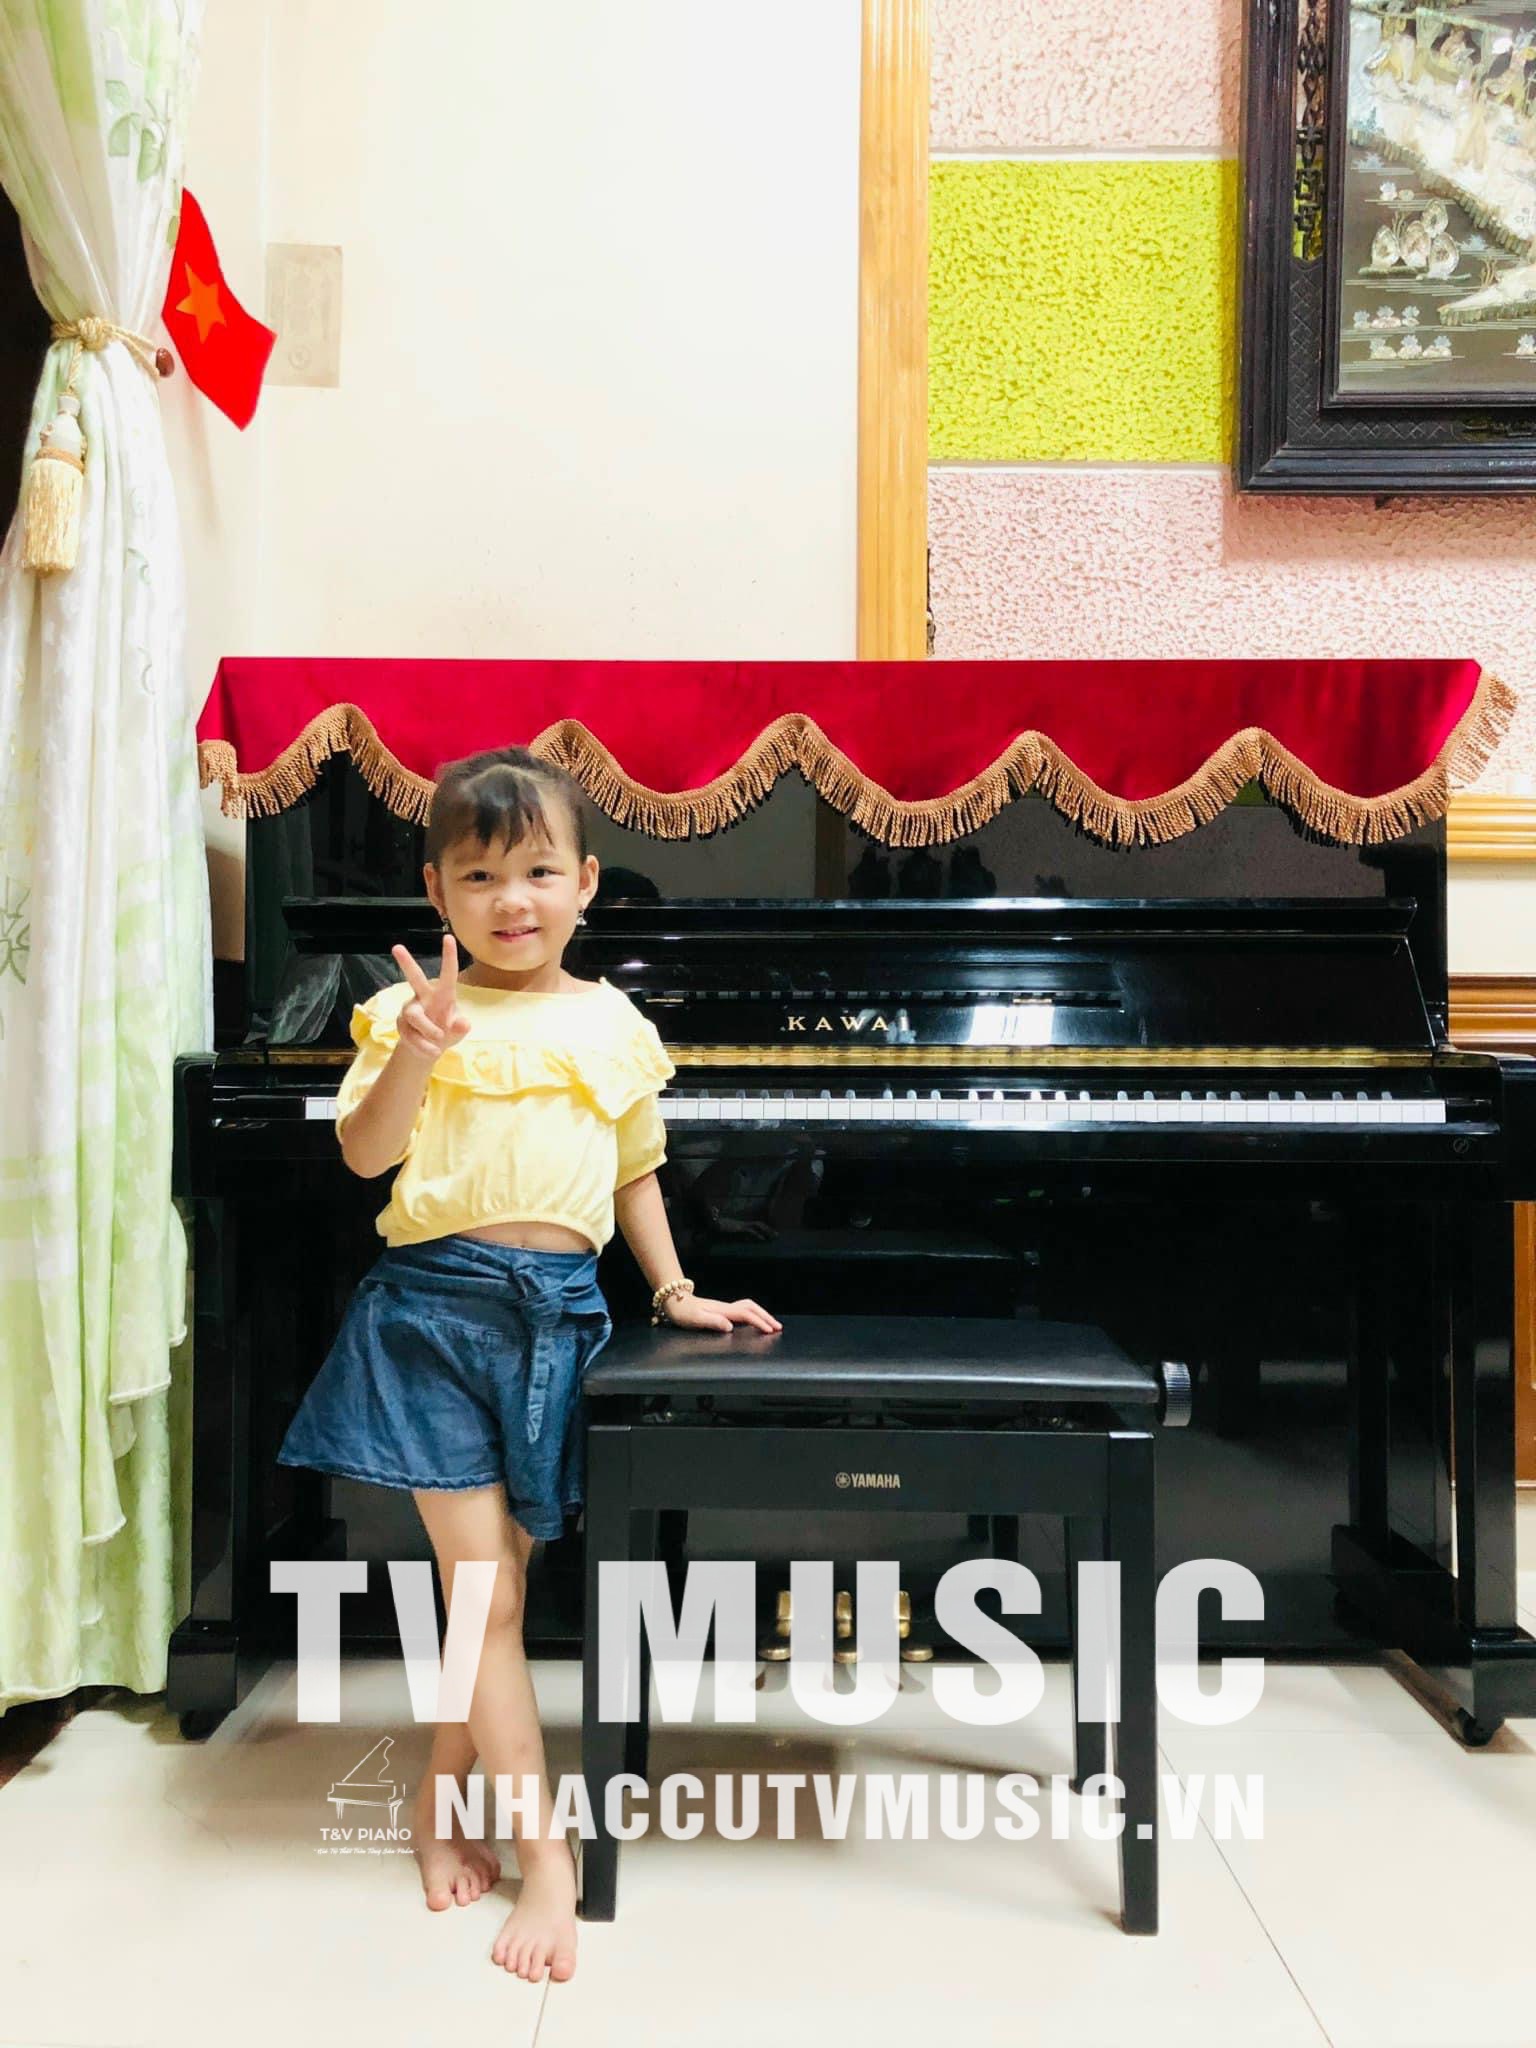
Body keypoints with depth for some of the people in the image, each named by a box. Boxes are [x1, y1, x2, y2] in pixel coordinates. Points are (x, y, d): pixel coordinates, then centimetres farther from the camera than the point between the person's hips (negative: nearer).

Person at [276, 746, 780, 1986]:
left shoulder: (615, 1026, 9)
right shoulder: (415, 1011, -1)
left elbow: (635, 1172, 17)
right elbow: (367, 1153, -11)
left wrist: (676, 1293, 15)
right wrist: (418, 1051, -26)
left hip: (559, 1310, 3)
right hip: (437, 1306, -3)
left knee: (496, 1580, 12)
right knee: (486, 1591, 0)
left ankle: (443, 1797, 34)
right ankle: (547, 1858, 11)